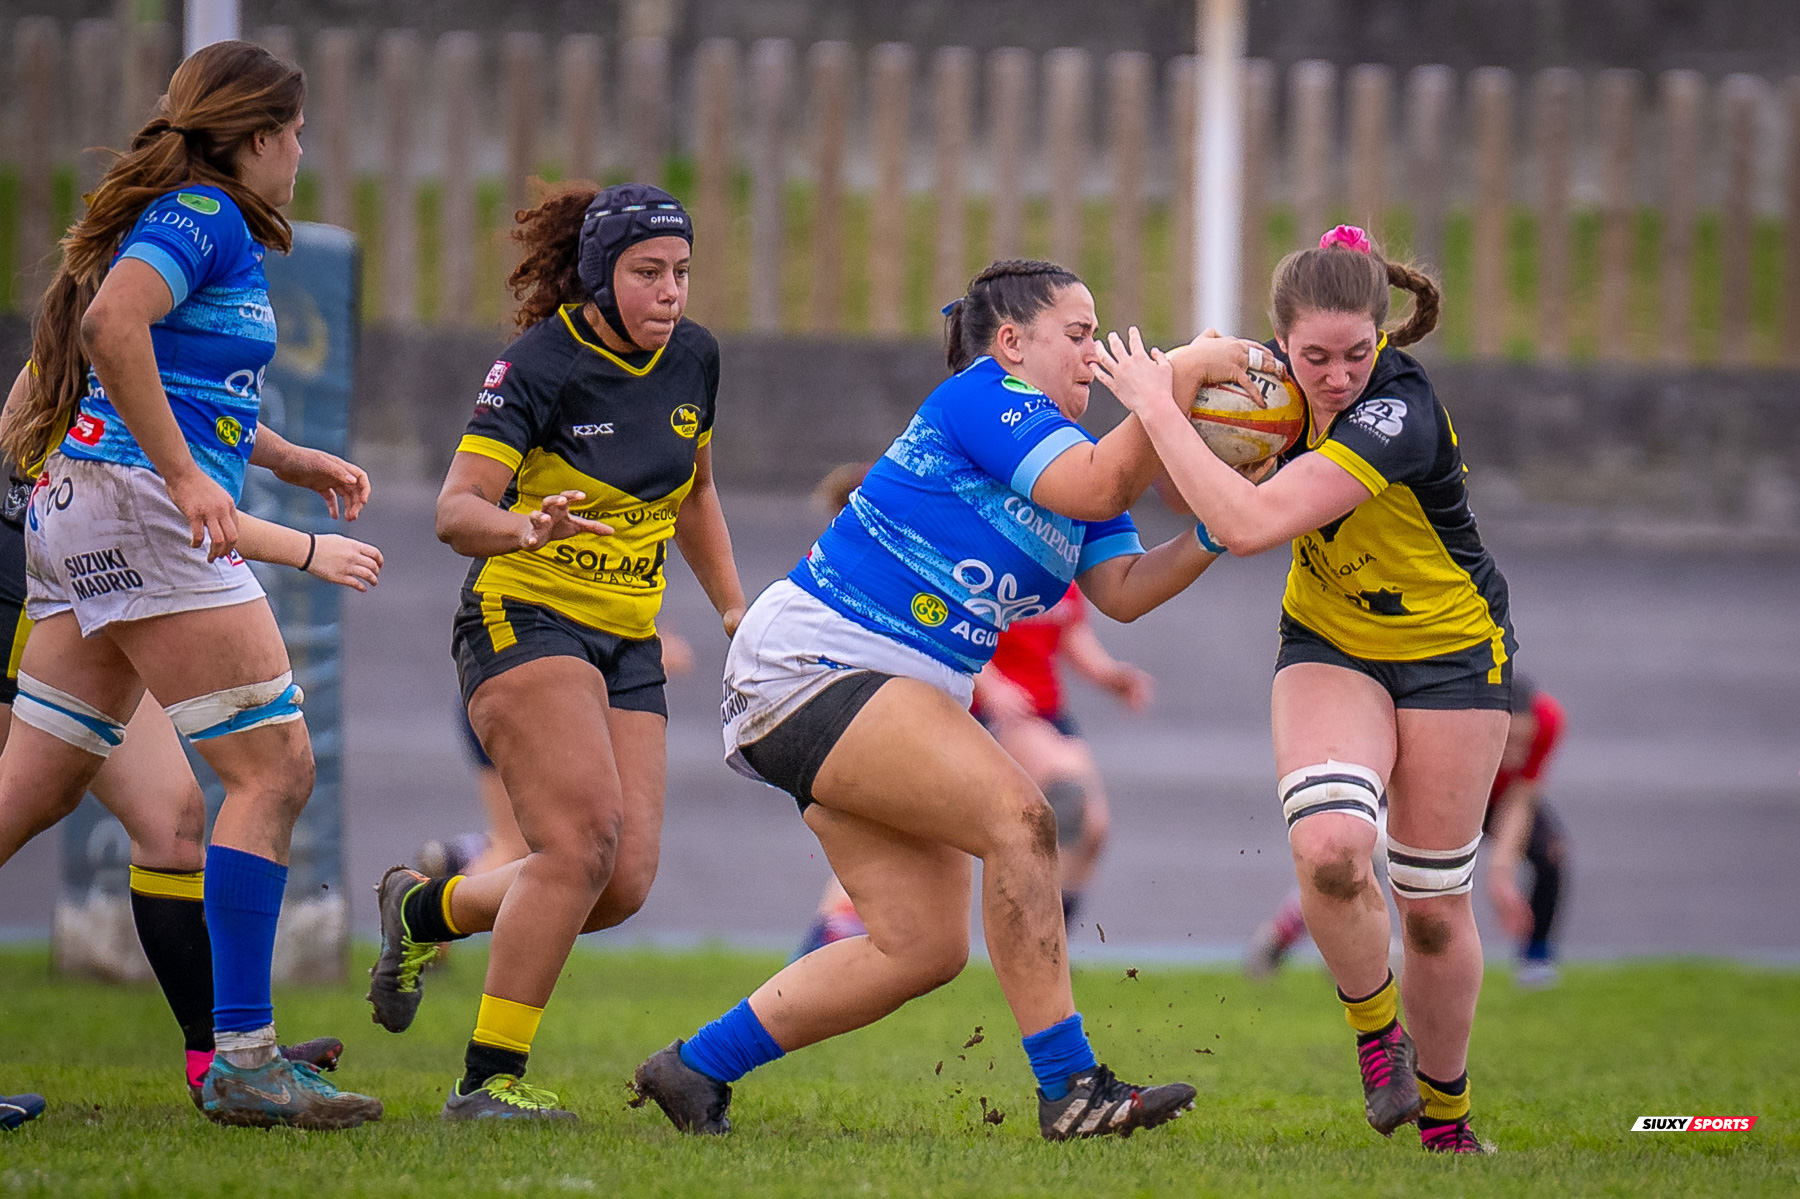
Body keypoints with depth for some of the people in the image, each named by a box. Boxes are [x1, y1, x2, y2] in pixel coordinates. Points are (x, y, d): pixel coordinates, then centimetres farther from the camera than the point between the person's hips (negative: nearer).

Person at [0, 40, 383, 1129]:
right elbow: (112, 323, -26)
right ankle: (243, 1059, -14)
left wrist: (295, 463, 35)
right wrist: (186, 474, -26)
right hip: (137, 512, -10)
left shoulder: (193, 220, 22)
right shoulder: (202, 218, -8)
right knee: (275, 766, -10)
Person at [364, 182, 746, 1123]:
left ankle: (425, 911, 21)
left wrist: (734, 610, 17)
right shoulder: (540, 366, -15)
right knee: (585, 834, -25)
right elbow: (455, 511, -23)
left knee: (624, 883, -6)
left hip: (627, 646, 7)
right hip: (524, 620, -7)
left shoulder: (692, 358, 5)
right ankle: (489, 1079, -19)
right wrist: (525, 528, -43)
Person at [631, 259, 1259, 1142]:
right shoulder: (977, 398, -11)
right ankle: (1069, 1088, -24)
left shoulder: (1066, 450, 17)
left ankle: (695, 1070, 14)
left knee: (923, 946, 3)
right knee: (1018, 816, -25)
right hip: (808, 662, -10)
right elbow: (1095, 487, -24)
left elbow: (1122, 590, 6)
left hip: (895, 702, 10)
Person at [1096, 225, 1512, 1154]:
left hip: (1450, 649, -4)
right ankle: (1374, 1032, 1)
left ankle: (1444, 1112, 25)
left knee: (1433, 903, 3)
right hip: (1328, 642, 4)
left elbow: (1249, 524, -39)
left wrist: (1158, 406, -31)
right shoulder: (1285, 373, -12)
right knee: (1329, 849, -24)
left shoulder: (1398, 415, -32)